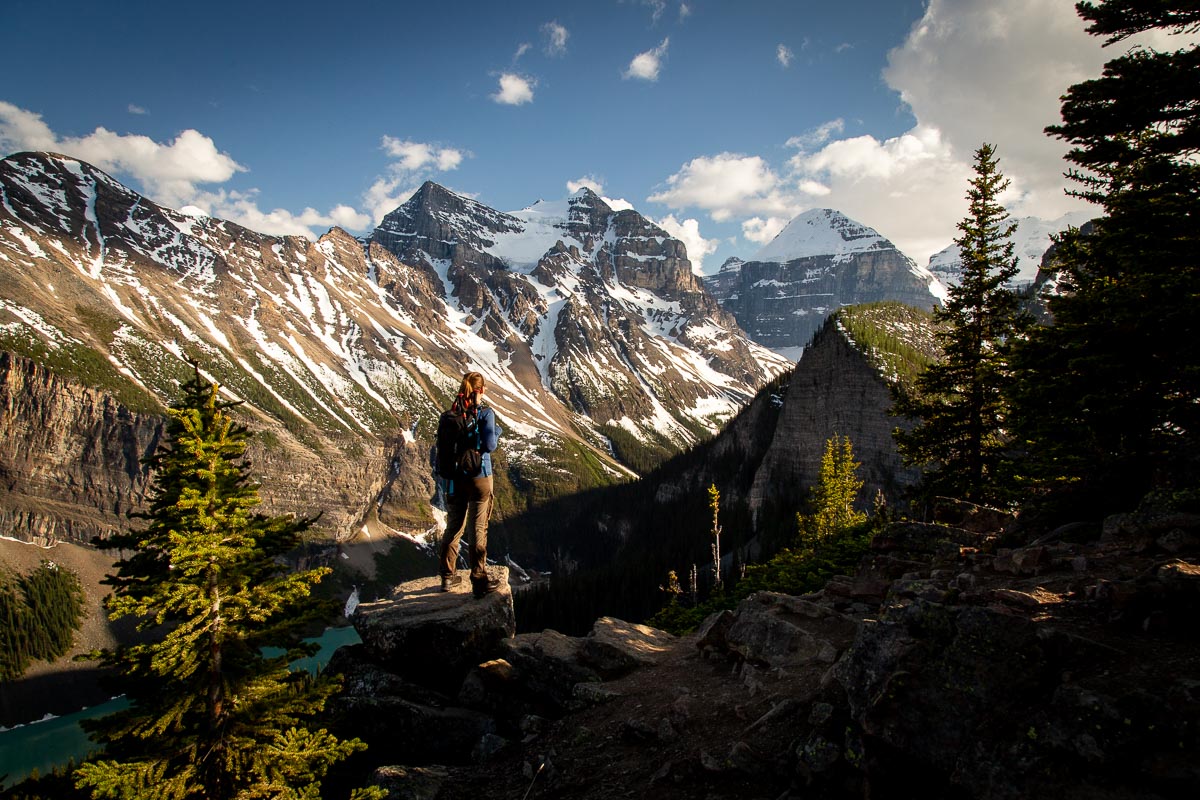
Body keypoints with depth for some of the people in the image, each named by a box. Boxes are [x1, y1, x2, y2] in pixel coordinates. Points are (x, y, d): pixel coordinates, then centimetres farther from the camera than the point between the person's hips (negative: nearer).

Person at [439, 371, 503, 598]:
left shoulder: (451, 413, 1)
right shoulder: (485, 413, -13)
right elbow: (489, 445, -18)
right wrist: (497, 431, 0)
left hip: (455, 478, 4)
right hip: (479, 477, -4)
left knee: (453, 526, 16)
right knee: (478, 529, 4)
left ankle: (448, 576, 26)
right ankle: (479, 580, 10)